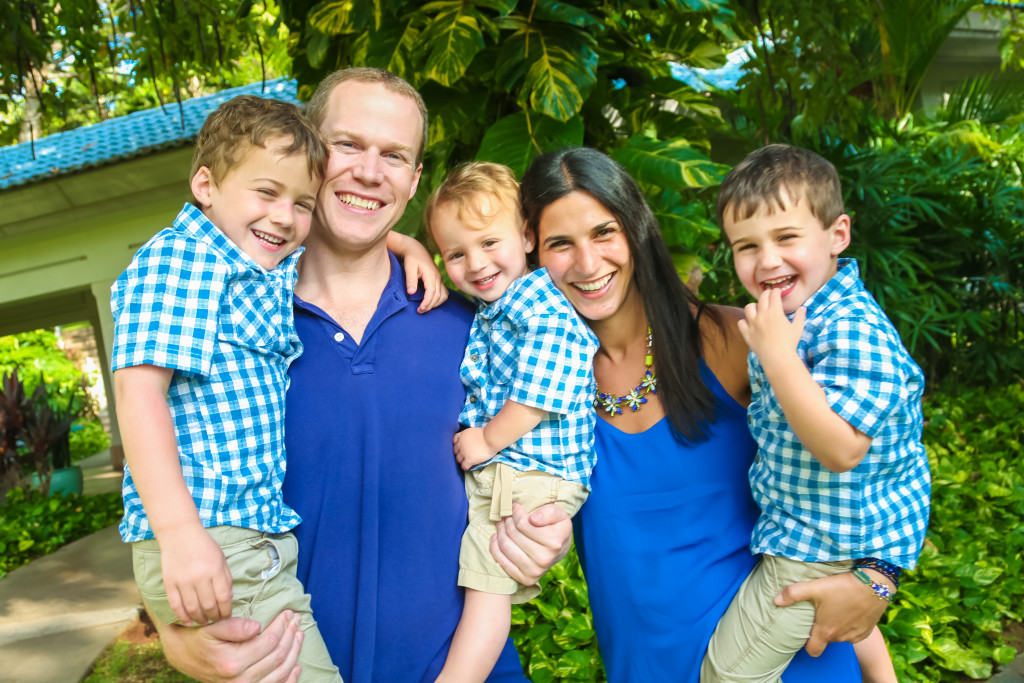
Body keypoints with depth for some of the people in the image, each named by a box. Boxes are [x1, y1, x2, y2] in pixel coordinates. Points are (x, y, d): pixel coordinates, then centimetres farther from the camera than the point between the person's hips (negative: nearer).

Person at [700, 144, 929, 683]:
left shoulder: (853, 332, -30)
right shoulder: (793, 312, 1)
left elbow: (841, 449, -37)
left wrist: (775, 353, -38)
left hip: (820, 547, -9)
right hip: (796, 522, 10)